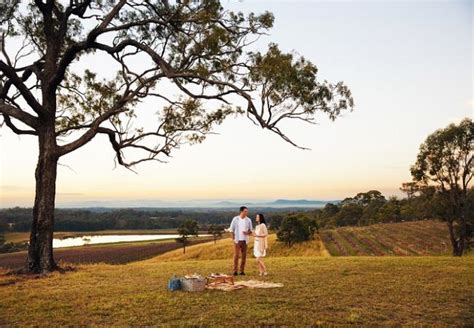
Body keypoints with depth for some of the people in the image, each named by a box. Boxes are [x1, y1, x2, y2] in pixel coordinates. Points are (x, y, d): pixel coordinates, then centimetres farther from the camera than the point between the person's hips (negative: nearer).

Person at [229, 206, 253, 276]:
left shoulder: (248, 220, 3)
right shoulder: (235, 219, -2)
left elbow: (251, 230, 8)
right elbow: (231, 229, 3)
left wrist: (247, 233, -14)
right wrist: (233, 237, -5)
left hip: (245, 240, 2)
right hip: (237, 240, -2)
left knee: (244, 256, 3)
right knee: (236, 255, -3)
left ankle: (242, 270, 11)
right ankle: (235, 270, 3)